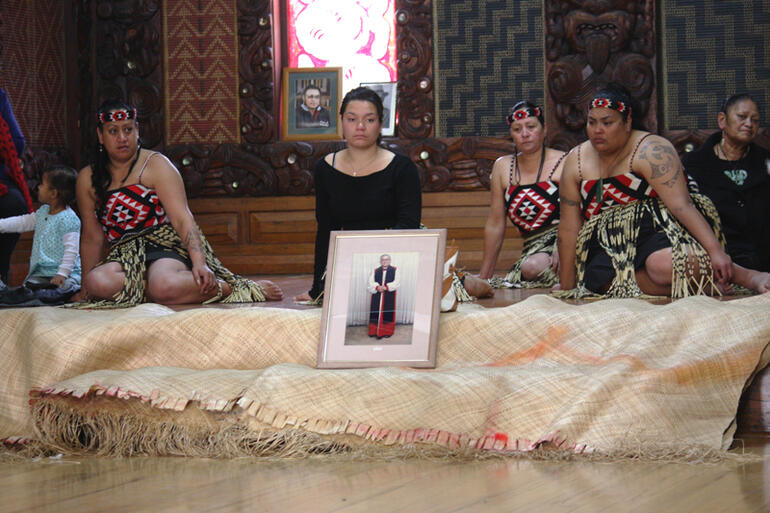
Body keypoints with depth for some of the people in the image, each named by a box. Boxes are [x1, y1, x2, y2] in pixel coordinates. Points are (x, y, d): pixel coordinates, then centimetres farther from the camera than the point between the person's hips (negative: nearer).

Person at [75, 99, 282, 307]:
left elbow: (183, 219, -10)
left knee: (164, 286, -42)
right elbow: (92, 237, 20)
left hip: (166, 248, -5)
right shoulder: (88, 179, 14)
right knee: (97, 282, -34)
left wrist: (199, 262, -24)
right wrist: (84, 290, 19)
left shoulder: (156, 165, 1)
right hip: (124, 257, 5)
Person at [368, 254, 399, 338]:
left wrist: (386, 287, -16)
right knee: (376, 313, -2)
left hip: (389, 296, -2)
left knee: (388, 314, -3)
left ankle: (387, 331, 4)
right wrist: (377, 287, -17)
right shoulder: (375, 271, 13)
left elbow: (396, 282, -4)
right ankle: (375, 331, 2)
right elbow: (371, 282, 3)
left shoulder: (394, 270, 7)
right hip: (377, 296, 2)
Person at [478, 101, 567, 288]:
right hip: (533, 249, 4)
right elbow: (495, 225, 15)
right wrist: (483, 277, 15)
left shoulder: (563, 163, 1)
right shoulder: (502, 167, 12)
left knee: (532, 267, -33)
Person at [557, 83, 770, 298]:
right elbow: (569, 228, 8)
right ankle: (703, 285, -16)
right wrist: (567, 287, 6)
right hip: (610, 248, 5)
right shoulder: (576, 161, 7)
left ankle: (747, 276, -18)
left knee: (664, 265, -40)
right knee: (609, 281, -31)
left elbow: (681, 204, -19)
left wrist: (715, 250, -30)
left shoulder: (651, 151, -9)